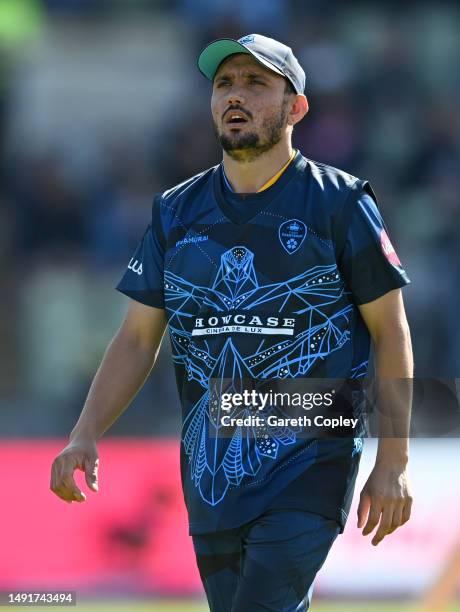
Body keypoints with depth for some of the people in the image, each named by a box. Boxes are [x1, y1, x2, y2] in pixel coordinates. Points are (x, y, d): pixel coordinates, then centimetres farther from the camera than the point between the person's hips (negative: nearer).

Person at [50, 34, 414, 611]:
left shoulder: (339, 204, -2)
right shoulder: (177, 211, 10)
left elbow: (390, 330, 0)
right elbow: (138, 337, 12)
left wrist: (393, 464, -6)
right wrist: (85, 435, -3)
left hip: (310, 462, -5)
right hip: (211, 471, 5)